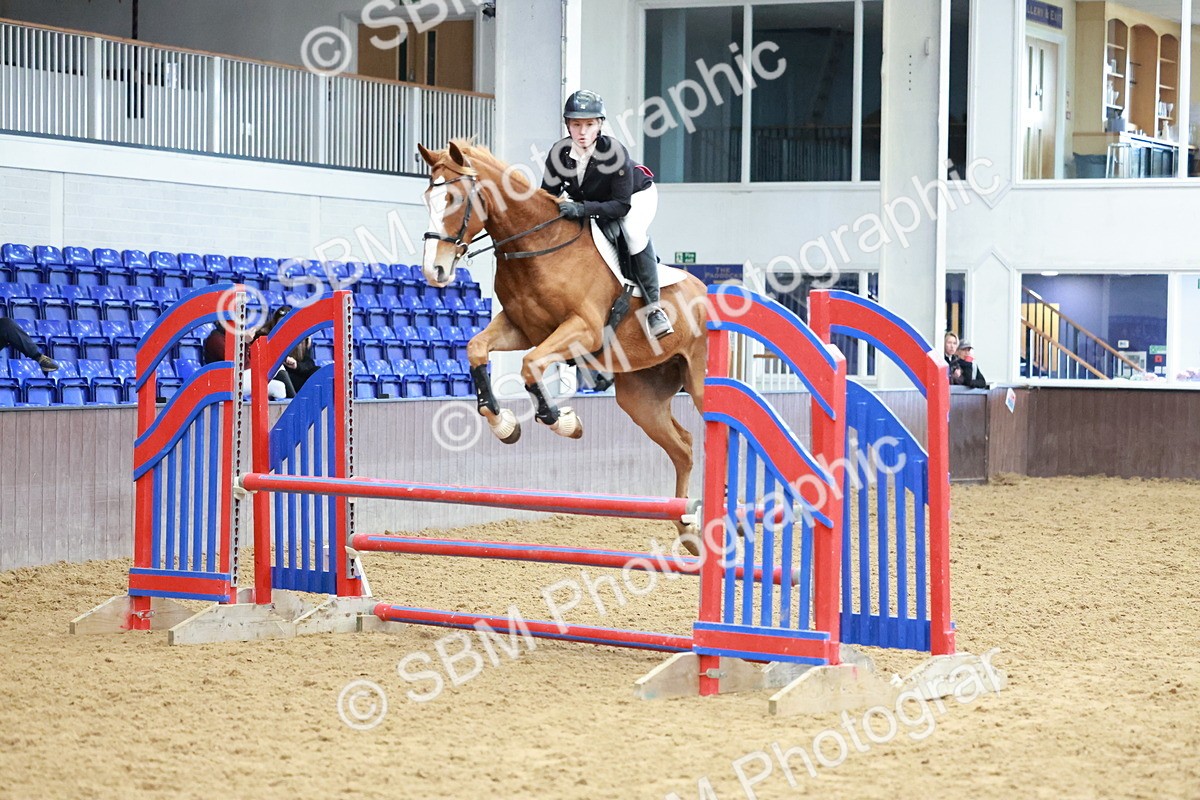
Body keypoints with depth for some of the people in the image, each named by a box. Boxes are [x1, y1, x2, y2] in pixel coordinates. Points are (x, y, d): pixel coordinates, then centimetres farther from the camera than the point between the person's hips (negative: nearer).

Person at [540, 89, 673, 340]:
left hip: (636, 195, -7)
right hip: (590, 203, 7)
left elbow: (622, 205, -34)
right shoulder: (559, 153, -23)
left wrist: (582, 209, -47)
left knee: (633, 230, -33)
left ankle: (653, 307, -29)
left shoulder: (615, 152, -35)